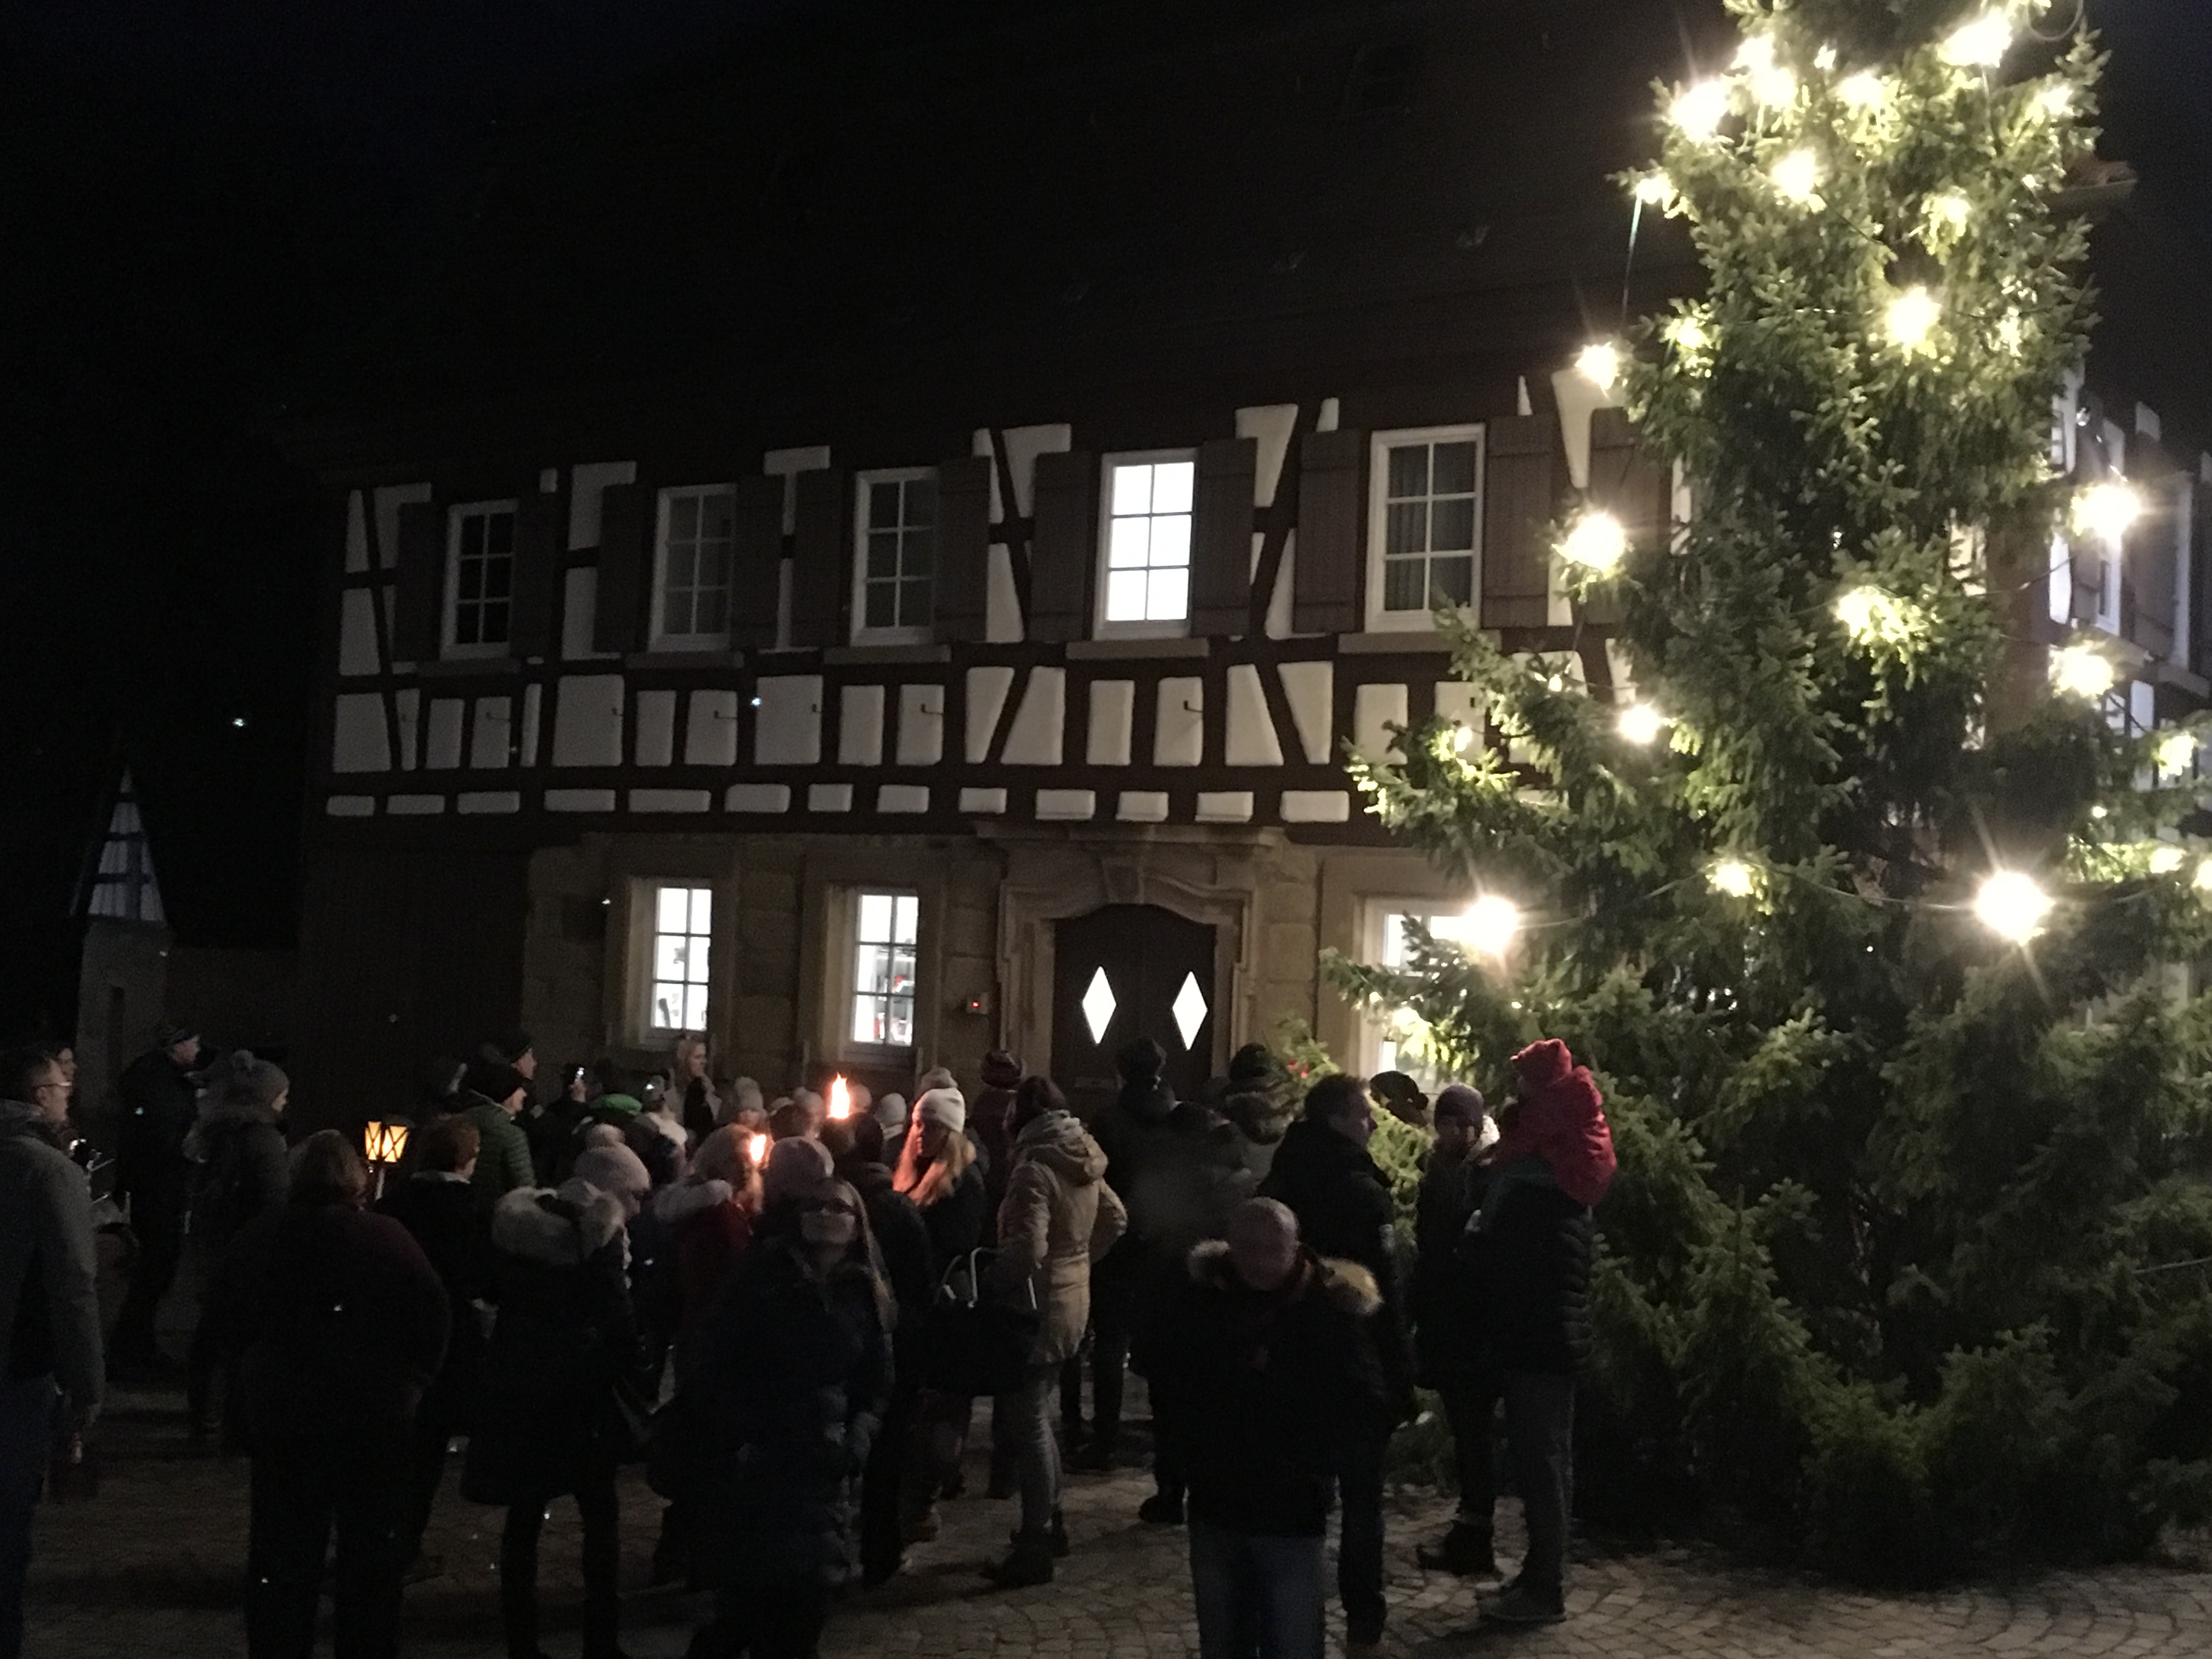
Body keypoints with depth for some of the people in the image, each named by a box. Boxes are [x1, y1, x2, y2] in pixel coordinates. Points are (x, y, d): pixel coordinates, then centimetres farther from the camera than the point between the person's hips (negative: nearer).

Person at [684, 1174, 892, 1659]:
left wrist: (856, 1442, -4)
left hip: (822, 1471, 3)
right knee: (746, 1602, -9)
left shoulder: (867, 1296, 8)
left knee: (805, 1601, 0)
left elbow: (876, 1387, 12)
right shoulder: (761, 1277, -1)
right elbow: (716, 1364, -5)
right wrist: (737, 1438, -14)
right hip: (752, 1465, -3)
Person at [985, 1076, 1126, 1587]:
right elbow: (1115, 1218, 19)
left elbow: (1028, 1251, -28)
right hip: (1074, 1301, 9)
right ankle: (1048, 1524, 31)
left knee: (1028, 1423, -2)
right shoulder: (1084, 1163, 6)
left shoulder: (1034, 1171, -20)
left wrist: (988, 1276, -14)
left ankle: (1034, 1549, 2)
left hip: (1038, 1306, -9)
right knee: (1038, 1416, 21)